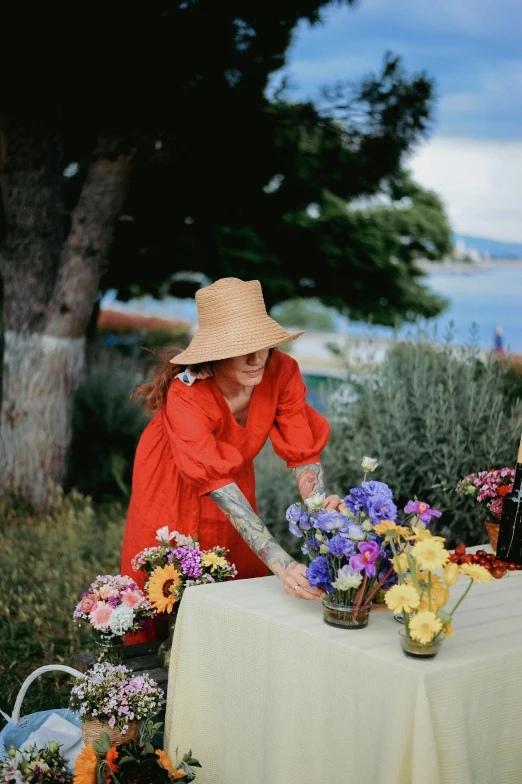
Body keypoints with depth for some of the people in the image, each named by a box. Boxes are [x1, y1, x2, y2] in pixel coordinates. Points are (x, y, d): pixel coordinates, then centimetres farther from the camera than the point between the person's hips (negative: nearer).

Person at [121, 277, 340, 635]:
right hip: (172, 484, -4)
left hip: (237, 475, 4)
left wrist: (322, 507, -49)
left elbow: (304, 451, -26)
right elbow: (219, 487, -48)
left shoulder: (281, 371, -28)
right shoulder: (185, 394, -40)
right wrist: (282, 564, -57)